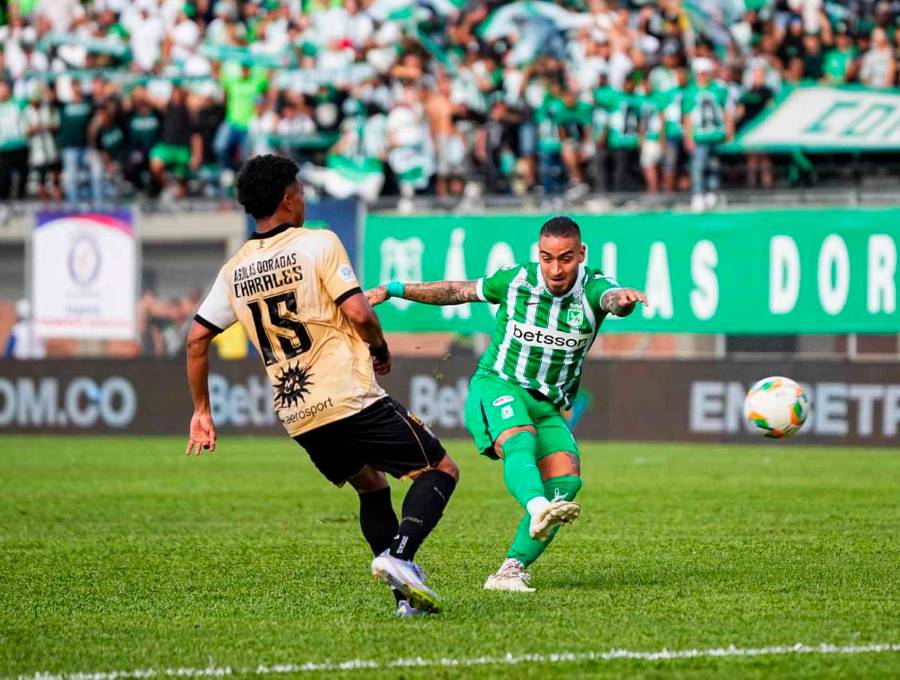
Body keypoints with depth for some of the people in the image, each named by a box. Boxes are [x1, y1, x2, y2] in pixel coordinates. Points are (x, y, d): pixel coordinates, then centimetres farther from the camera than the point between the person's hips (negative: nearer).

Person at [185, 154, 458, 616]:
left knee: (371, 486, 25)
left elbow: (196, 339, 13)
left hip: (296, 418, 6)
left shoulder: (234, 270, 11)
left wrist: (201, 411, 21)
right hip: (350, 400, -6)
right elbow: (358, 313, -14)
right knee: (441, 469, 3)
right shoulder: (318, 243, -5)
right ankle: (400, 556, -21)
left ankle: (408, 597, 16)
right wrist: (381, 348, 6)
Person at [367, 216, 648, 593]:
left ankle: (512, 569, -16)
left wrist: (624, 299, -59)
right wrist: (394, 289, 10)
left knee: (566, 479, -19)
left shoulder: (593, 288, -9)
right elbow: (458, 291, 10)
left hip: (547, 406, 2)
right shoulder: (515, 280, -6)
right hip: (496, 388, -2)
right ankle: (538, 509, -65)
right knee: (520, 442, -34)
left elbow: (613, 298, -34)